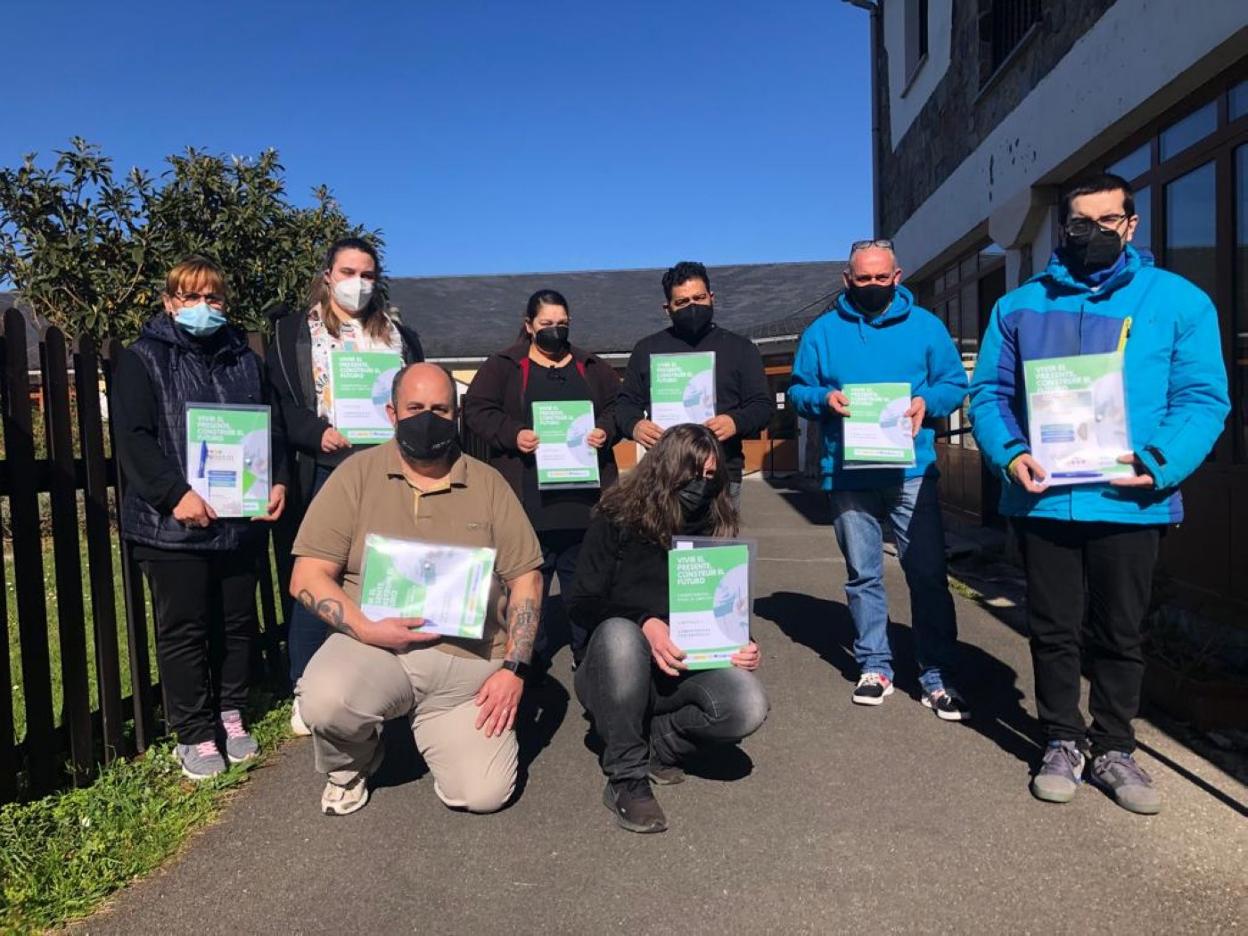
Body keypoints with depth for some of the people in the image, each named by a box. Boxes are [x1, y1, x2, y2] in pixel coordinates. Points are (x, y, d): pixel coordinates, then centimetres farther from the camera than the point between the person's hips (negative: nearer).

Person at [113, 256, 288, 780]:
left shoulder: (245, 360, 15)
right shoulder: (142, 360, 1)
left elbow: (270, 427, 15)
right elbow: (132, 437, -8)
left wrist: (277, 481, -1)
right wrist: (175, 494, -20)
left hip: (242, 519, 4)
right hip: (174, 522, -4)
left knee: (238, 622, 12)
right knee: (184, 630, 3)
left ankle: (230, 716, 28)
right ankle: (194, 735, 15)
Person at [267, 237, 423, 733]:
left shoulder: (400, 335, 15)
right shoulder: (292, 332, 7)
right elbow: (278, 403, 0)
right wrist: (318, 434, -16)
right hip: (323, 473, -2)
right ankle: (306, 693, 13)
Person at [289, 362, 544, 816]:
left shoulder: (488, 483, 5)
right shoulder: (356, 475, 1)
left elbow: (526, 578, 5)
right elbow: (307, 577, -3)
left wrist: (514, 668, -5)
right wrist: (366, 628, -18)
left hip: (469, 660, 1)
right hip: (374, 649, -1)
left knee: (483, 795, -11)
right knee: (324, 703, -32)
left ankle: (433, 728, 24)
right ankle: (351, 765, 7)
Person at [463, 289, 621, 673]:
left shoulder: (592, 367, 15)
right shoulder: (503, 366, 6)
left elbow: (619, 407, 14)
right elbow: (476, 410, -1)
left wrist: (605, 430, -7)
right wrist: (513, 434, -16)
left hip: (582, 495, 3)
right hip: (529, 497, -2)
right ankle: (533, 652, 16)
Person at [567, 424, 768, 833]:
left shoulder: (715, 530, 7)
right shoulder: (617, 521, -4)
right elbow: (580, 604, -10)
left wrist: (742, 644, -12)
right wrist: (645, 624, -28)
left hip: (682, 673, 3)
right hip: (615, 673, -2)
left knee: (748, 705, -28)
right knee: (619, 632, -37)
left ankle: (657, 743, -2)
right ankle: (626, 777, -23)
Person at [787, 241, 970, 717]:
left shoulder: (925, 325, 8)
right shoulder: (822, 331, 8)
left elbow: (955, 383, 9)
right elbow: (798, 390, 9)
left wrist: (927, 401, -11)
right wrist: (824, 398, -12)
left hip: (912, 471, -1)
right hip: (848, 475, 1)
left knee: (928, 573, -2)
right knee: (862, 575, 9)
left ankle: (936, 674, 10)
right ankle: (874, 666, 22)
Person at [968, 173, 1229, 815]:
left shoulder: (1179, 300, 4)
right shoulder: (1019, 306, 8)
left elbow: (1202, 397, 0)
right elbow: (989, 392, 6)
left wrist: (1160, 463, -17)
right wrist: (1010, 454, -12)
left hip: (1128, 501, 0)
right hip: (1041, 498, 1)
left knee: (1119, 634, 12)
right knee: (1053, 630, 11)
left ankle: (1113, 748, 29)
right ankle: (1064, 741, 28)